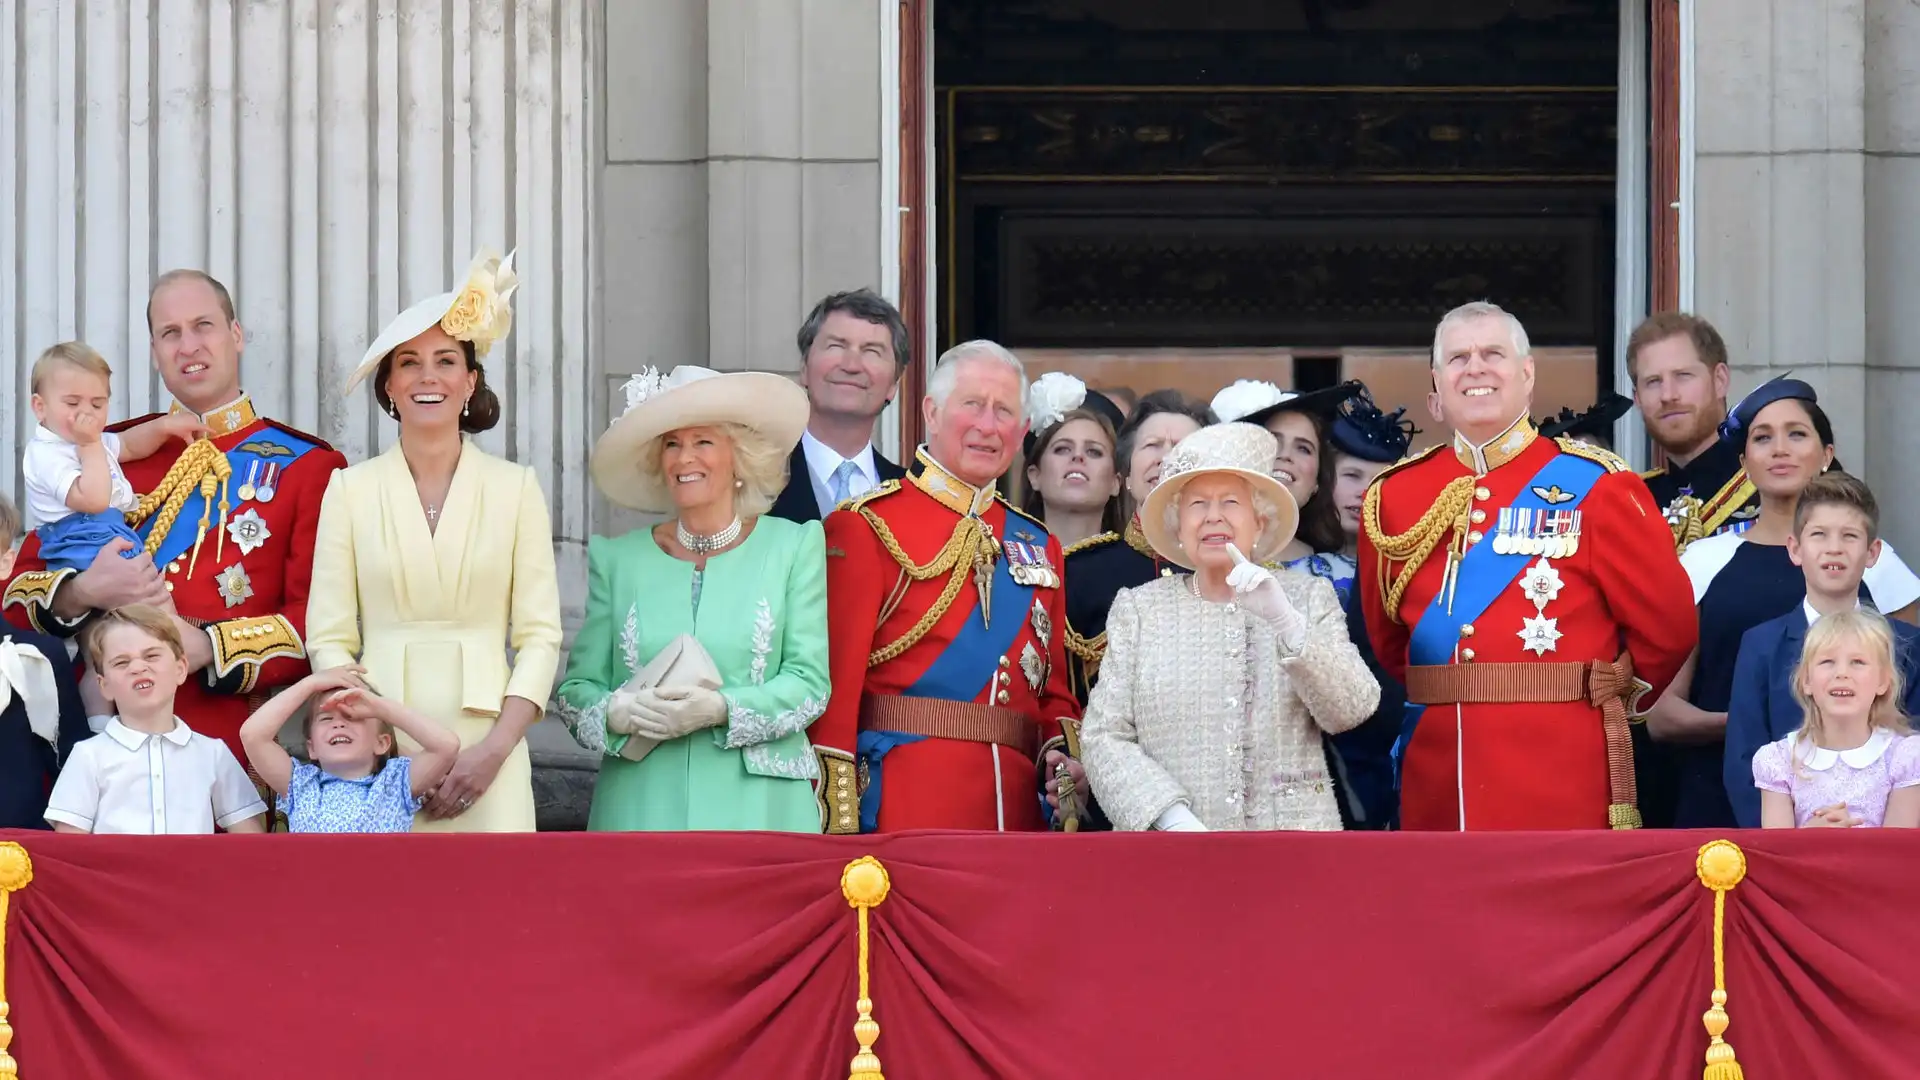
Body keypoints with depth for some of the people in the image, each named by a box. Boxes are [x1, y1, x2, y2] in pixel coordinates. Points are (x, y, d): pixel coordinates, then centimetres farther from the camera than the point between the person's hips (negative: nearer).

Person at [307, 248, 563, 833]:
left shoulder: (515, 488, 8)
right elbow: (329, 639, 4)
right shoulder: (350, 490, 8)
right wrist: (379, 749, -10)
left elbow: (539, 636, 5)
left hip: (486, 749, 0)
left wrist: (496, 748, -9)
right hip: (379, 754, 0)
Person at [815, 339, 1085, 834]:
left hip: (1019, 806, 6)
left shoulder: (1038, 545, 18)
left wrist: (1064, 756, 0)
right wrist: (838, 827, -16)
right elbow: (838, 680, -8)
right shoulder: (865, 528, -1)